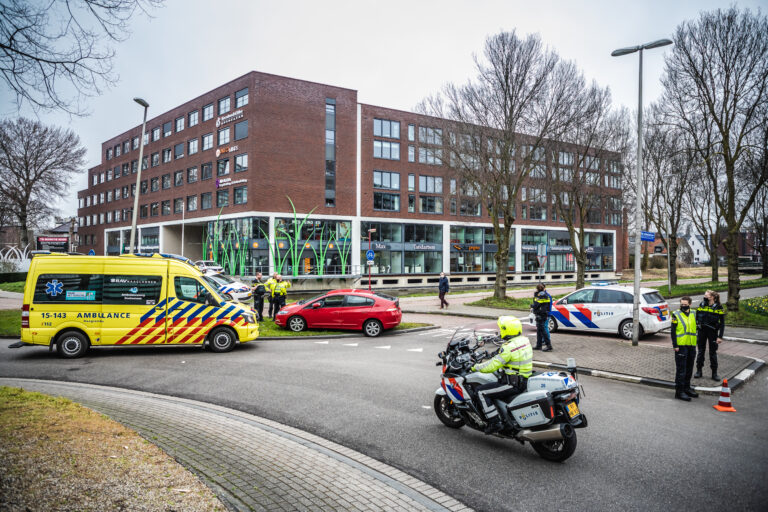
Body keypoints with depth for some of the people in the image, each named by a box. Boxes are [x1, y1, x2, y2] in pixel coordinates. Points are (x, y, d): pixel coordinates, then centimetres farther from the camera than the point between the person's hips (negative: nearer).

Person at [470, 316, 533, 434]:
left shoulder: (509, 347, -22)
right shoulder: (524, 340, 5)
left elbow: (493, 365, -20)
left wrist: (476, 367, -6)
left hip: (513, 384, -9)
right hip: (525, 379, 9)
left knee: (481, 392, -3)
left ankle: (494, 422, -7)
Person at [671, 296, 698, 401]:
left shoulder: (693, 315, 10)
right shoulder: (676, 315, -6)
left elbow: (695, 329, 19)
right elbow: (673, 331, -7)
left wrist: (695, 344, 15)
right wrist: (675, 345, -13)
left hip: (691, 346, 6)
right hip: (681, 346, -6)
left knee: (689, 369, 15)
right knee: (681, 369, -5)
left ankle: (686, 387, 29)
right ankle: (679, 391, -2)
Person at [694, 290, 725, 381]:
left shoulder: (718, 307, -7)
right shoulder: (702, 305, 3)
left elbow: (722, 323, -5)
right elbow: (696, 318, 9)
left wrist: (720, 337, -10)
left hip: (712, 332, -3)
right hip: (702, 331, 3)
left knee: (713, 353, 5)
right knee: (701, 351, 10)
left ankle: (714, 373, 15)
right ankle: (698, 371, 19)